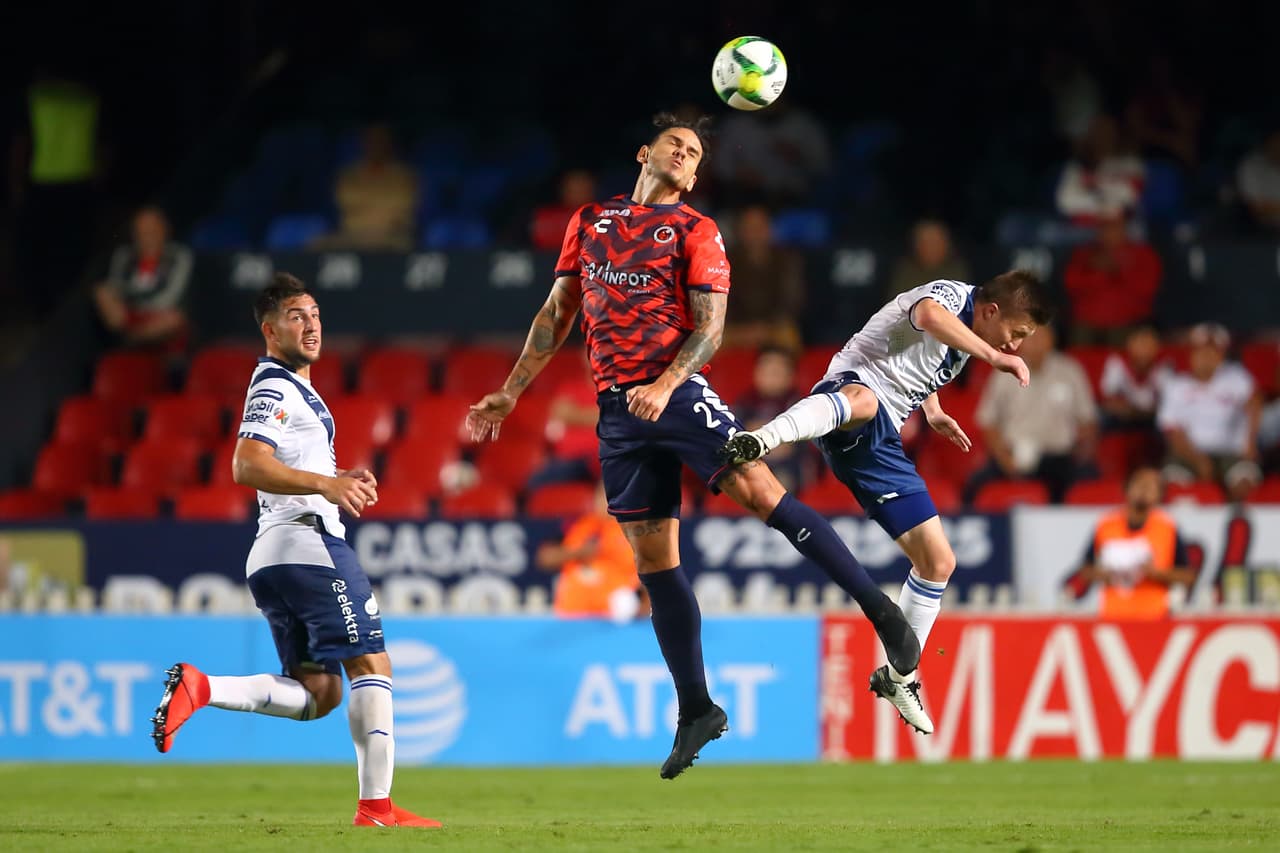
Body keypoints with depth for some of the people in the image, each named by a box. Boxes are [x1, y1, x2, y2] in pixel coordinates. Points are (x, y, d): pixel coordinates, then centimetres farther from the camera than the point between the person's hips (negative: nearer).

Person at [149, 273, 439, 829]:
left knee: (316, 693, 10)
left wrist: (338, 481, 20)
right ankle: (376, 806, -12)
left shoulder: (290, 388, 24)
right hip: (309, 542, -10)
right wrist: (327, 484, -29)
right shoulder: (276, 387, -8)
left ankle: (201, 689, -5)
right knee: (371, 666, -8)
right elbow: (247, 466, -22)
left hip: (274, 555, 10)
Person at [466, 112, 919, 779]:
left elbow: (709, 327, -3)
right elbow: (556, 313, 22)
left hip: (677, 392, -4)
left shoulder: (696, 231, 6)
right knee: (653, 558, 2)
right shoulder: (590, 221, 17)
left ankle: (878, 607, -20)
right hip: (617, 409, 4)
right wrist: (509, 394, 19)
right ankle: (696, 711, 7)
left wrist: (665, 385, -20)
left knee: (758, 488, -24)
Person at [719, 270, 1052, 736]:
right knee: (861, 400, -48)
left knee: (938, 562, 9)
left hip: (878, 443, 9)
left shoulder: (968, 333, 22)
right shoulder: (952, 296, -5)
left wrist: (933, 412, 35)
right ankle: (760, 440, -74)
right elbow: (928, 315, -34)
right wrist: (992, 355, -32)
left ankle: (898, 676, 24)